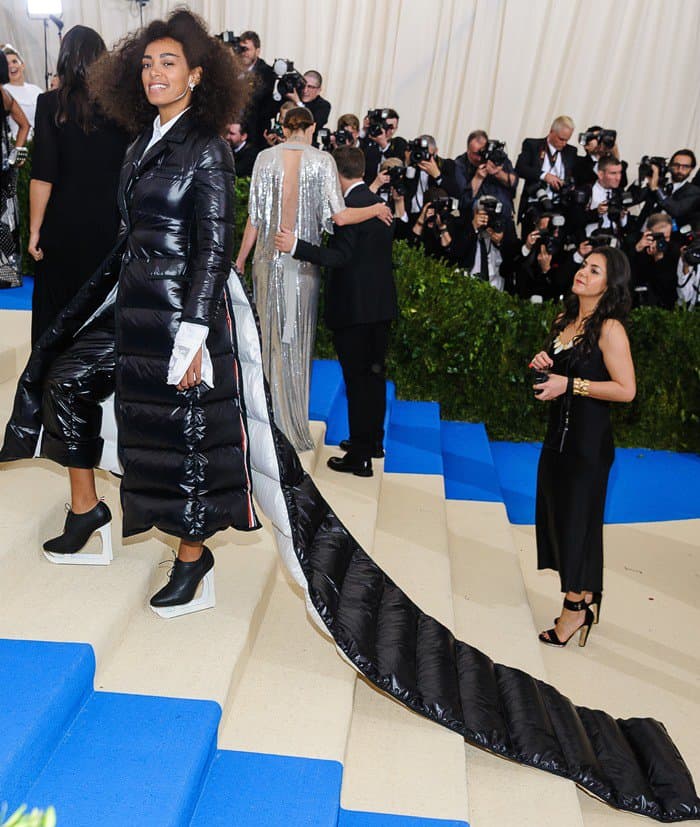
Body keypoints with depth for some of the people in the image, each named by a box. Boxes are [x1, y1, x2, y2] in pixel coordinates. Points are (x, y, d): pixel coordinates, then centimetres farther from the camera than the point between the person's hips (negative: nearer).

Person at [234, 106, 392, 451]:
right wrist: (375, 210, 7)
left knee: (275, 338, 10)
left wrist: (240, 259, 8)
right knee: (300, 339, 11)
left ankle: (279, 424, 16)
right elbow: (339, 215, -10)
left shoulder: (266, 157, -1)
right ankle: (297, 426, 20)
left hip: (271, 258, 0)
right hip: (306, 262, 0)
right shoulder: (322, 160, -4)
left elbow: (255, 216, -1)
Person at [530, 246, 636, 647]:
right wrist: (545, 365, 0)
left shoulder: (609, 329, -16)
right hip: (559, 430, 8)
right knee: (556, 510, 14)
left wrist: (571, 384, -21)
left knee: (579, 516, 3)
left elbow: (626, 389, -20)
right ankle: (583, 594, 29)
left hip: (589, 437, -8)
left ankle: (578, 605, 19)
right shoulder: (565, 320, 8)